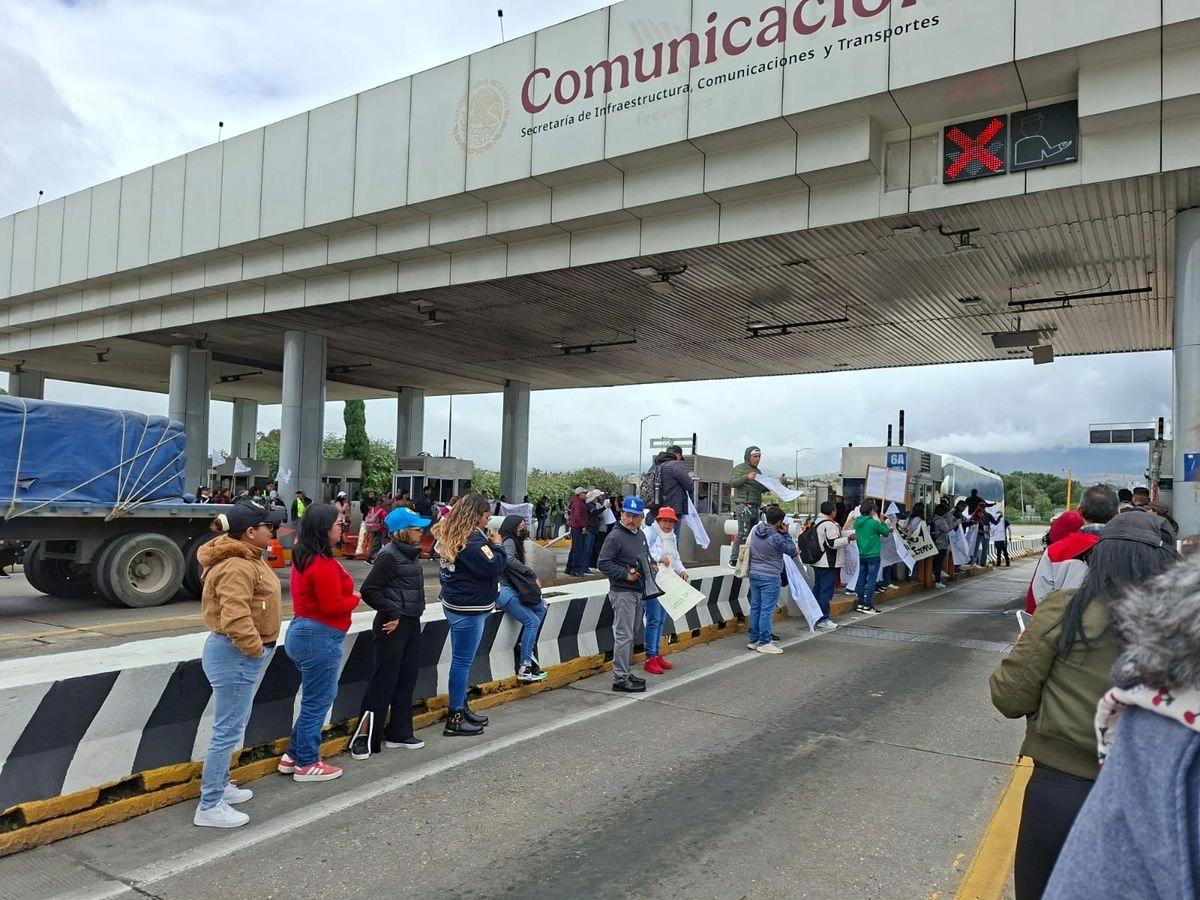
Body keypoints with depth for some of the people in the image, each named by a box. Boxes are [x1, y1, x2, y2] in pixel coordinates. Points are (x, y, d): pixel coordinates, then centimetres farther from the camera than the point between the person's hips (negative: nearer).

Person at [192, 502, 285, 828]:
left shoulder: (245, 558, 11)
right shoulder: (236, 567, -24)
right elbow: (235, 619, -32)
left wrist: (257, 648, 17)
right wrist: (256, 649, -19)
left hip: (238, 655, 11)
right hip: (235, 656, -11)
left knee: (231, 727, 22)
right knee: (229, 731, -3)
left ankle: (219, 785, 36)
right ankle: (209, 807, 7)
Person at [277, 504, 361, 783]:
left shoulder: (304, 557, 9)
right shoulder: (324, 564, -22)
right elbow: (333, 606, -22)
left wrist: (347, 595, 2)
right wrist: (355, 598, -5)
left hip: (302, 631, 10)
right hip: (319, 637, -10)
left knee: (316, 698, 21)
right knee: (317, 701, 3)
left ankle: (293, 756, 28)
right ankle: (307, 764, 15)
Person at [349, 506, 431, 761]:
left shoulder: (411, 553, 10)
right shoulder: (389, 556, -16)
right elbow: (369, 590, -20)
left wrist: (413, 612, 9)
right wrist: (391, 614, -18)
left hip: (411, 623, 9)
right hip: (394, 625, -9)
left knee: (407, 678, 13)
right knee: (384, 680, -3)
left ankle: (398, 733, 23)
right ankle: (363, 736, 8)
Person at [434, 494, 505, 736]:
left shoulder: (452, 535, 11)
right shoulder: (472, 539, -20)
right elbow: (493, 566, -21)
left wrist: (490, 545, 6)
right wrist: (497, 546, -8)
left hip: (458, 604, 10)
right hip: (469, 608, -10)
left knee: (462, 660, 17)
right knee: (463, 661, -3)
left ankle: (461, 708, 27)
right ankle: (455, 719, 4)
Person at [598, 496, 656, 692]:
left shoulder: (641, 535, 11)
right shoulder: (615, 537, -15)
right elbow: (603, 563, -19)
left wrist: (651, 564, 7)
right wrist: (626, 574, -22)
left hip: (638, 591, 9)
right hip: (622, 592, -9)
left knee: (631, 635, 16)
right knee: (624, 635, -8)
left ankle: (627, 672, 27)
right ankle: (620, 679, -3)